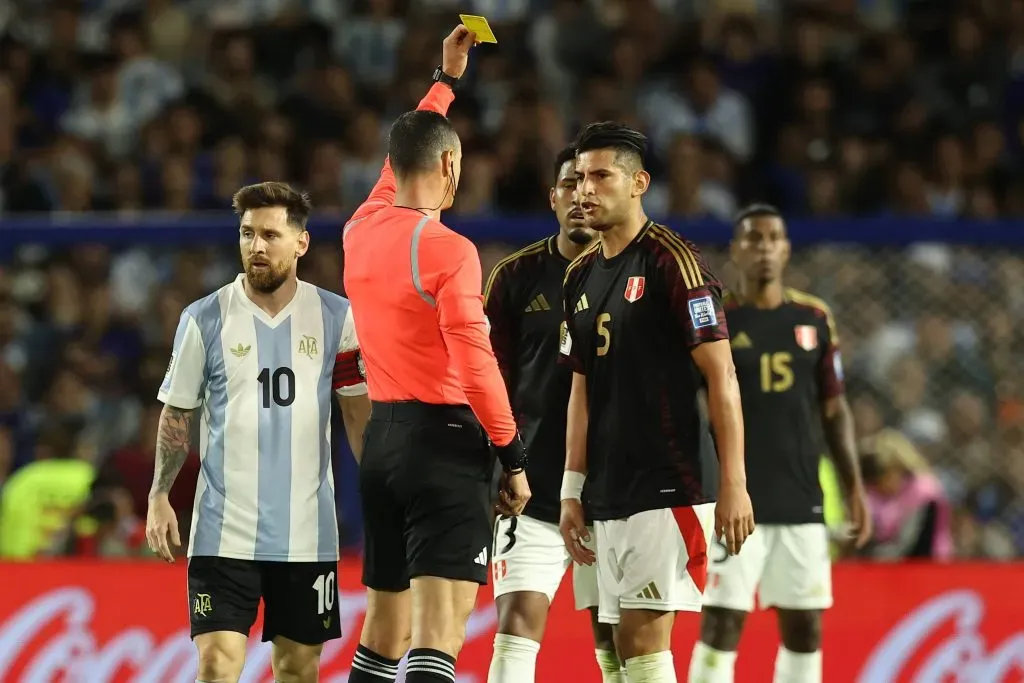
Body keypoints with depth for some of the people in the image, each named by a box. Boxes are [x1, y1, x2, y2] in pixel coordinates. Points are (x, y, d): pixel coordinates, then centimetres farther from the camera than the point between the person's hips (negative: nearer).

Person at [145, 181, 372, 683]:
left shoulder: (336, 318, 2)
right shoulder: (204, 320, -1)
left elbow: (359, 412, 8)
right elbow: (177, 415, 7)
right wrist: (159, 497, 2)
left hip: (307, 532, 2)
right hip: (223, 530, -1)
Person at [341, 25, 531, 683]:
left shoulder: (363, 229, 8)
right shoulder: (448, 251, -13)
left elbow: (403, 165, 29)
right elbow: (475, 365, -17)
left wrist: (446, 80, 39)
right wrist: (513, 457, -9)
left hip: (383, 438, 8)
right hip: (445, 441, -8)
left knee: (384, 628, 16)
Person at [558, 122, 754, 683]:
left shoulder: (672, 260, -9)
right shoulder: (581, 275, 14)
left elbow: (720, 376, -12)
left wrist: (733, 484, -17)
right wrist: (572, 489, 14)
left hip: (669, 490, -8)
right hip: (609, 498, 8)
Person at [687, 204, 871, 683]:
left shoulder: (815, 319, 10)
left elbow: (834, 409, 14)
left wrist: (854, 488, 9)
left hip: (802, 501, 4)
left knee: (804, 627, 7)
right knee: (722, 623, -9)